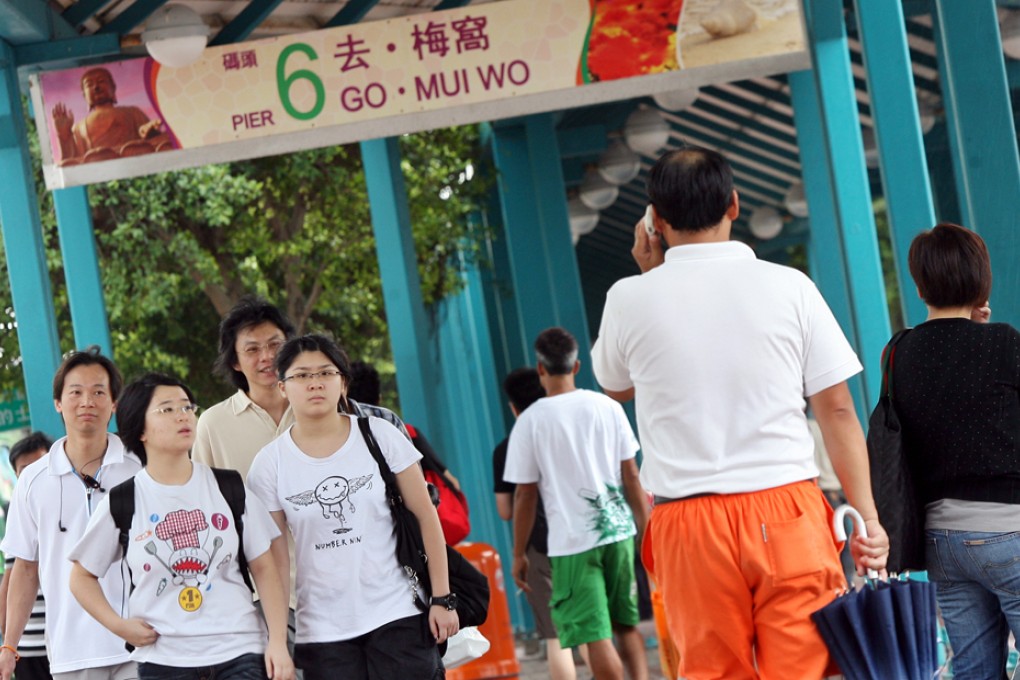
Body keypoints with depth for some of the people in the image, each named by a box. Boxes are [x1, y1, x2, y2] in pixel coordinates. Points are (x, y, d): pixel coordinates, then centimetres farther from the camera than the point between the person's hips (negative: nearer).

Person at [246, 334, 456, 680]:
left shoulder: (379, 435, -1)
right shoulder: (269, 464, 0)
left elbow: (426, 517, 1)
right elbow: (273, 558, 3)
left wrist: (442, 598, -3)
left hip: (398, 616, -1)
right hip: (323, 633, 1)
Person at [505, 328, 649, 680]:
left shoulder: (530, 421, -5)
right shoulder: (607, 407, 2)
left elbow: (525, 495, -3)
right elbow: (631, 476, 4)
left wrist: (519, 553, 7)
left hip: (572, 542, -4)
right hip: (618, 532, 4)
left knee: (597, 637, -3)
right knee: (627, 624, 18)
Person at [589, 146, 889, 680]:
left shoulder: (631, 299, 1)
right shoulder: (789, 287, 0)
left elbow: (615, 386, 22)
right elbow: (837, 411, 0)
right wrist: (867, 516, 5)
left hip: (688, 522, 1)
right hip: (787, 513, 0)